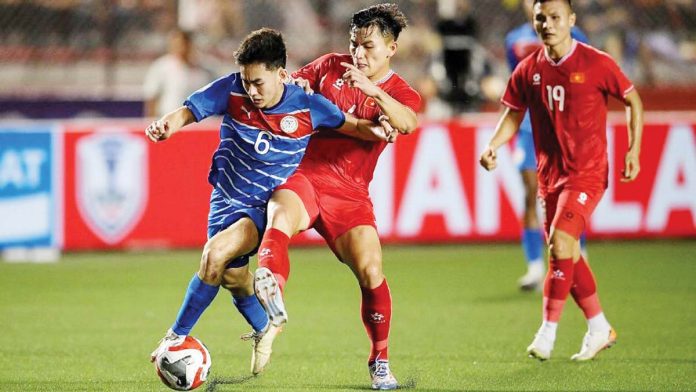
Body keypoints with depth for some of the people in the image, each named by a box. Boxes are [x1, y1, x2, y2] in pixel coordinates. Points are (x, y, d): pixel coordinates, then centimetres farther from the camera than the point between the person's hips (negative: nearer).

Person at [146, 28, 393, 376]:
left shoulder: (306, 106, -14)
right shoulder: (233, 90, -12)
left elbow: (349, 125, 1)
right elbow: (190, 111, -16)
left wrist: (375, 130, -20)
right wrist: (167, 124, -38)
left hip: (265, 206, -4)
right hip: (227, 199, 4)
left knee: (216, 253, -27)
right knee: (234, 279, 6)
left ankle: (178, 335, -14)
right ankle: (264, 328, 41)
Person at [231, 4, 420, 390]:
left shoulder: (401, 95, 4)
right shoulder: (331, 66, 10)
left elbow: (407, 123, -20)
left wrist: (371, 89, -37)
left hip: (349, 193, 0)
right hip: (302, 175, 0)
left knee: (370, 270, -13)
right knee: (281, 218, -35)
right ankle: (270, 289, -64)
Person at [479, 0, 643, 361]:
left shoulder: (596, 64, -10)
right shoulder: (529, 70, 3)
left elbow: (632, 100, 1)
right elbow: (514, 113, 12)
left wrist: (634, 149, -7)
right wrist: (492, 146, -5)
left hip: (587, 172, -6)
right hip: (550, 173, 6)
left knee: (560, 242, -20)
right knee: (566, 255, 11)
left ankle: (548, 331, -13)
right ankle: (599, 328, 26)